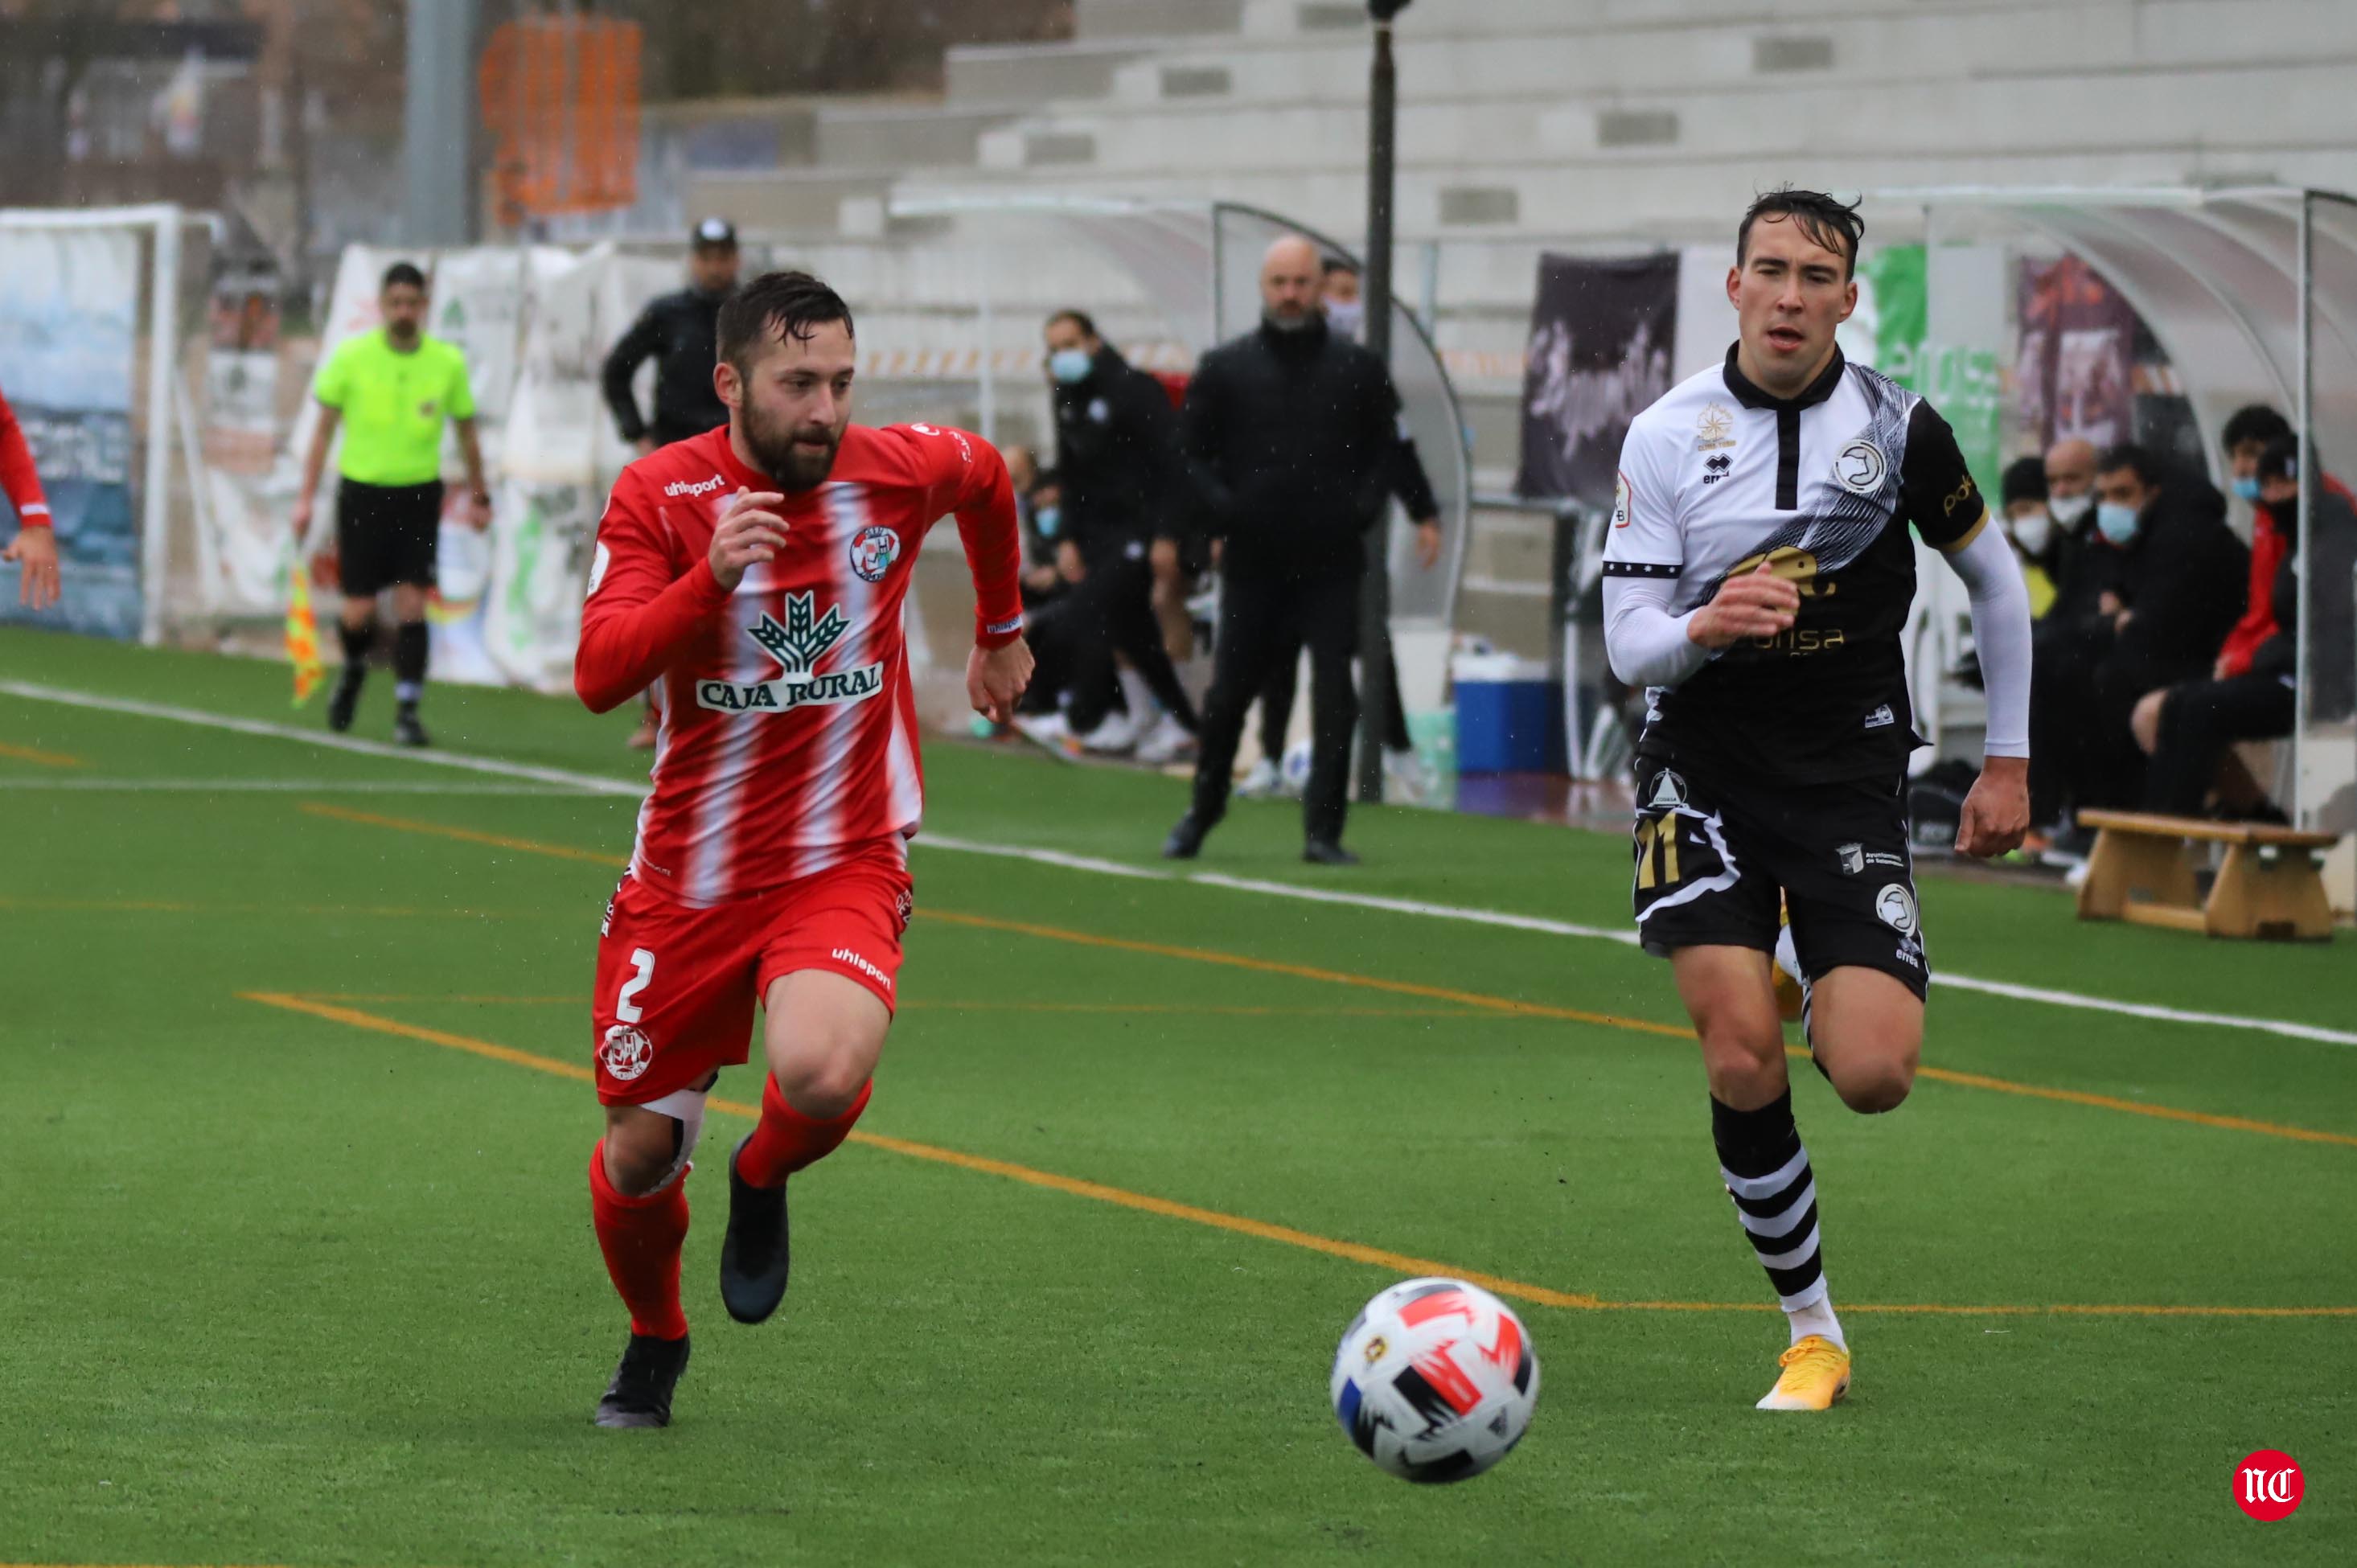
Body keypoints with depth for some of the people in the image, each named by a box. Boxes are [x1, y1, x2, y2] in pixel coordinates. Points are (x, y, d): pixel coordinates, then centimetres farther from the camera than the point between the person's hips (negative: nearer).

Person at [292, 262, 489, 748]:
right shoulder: (351, 357, -5)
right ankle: (354, 671, 34)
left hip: (419, 494, 0)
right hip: (361, 491, 0)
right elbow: (324, 428, 2)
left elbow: (466, 432, 12)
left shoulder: (448, 362, -2)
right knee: (359, 612, 1)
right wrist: (306, 497, -2)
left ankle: (407, 712, -4)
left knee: (412, 604, -9)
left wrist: (479, 496, 15)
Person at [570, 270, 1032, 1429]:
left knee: (823, 1074, -30)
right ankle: (654, 1343, 41)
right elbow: (600, 674, -24)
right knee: (639, 1155, 7)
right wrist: (713, 575, -38)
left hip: (843, 867, 0)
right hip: (687, 882, 0)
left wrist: (1001, 630, 32)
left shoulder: (895, 472, -7)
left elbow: (987, 477, 19)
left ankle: (763, 1182, 8)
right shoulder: (660, 495, -12)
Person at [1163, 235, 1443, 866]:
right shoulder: (1225, 369, 2)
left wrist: (1423, 512, 1)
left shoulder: (1357, 369, 3)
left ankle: (1323, 831, 1)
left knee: (1335, 700, -5)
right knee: (1228, 695, 6)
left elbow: (1391, 448, 11)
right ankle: (1201, 815, 24)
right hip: (1252, 564, 0)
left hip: (1331, 563, 0)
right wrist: (1219, 512, -8)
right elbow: (1193, 454, 7)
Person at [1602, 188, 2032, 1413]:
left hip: (1850, 772, 0)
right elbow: (1627, 648, -5)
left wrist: (2008, 761, 14)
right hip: (1705, 767, 0)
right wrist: (1703, 627, -27)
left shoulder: (1900, 429, -2)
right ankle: (1812, 1331, 0)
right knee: (1741, 1059, -17)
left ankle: (1822, 988, 25)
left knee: (1872, 1074, -15)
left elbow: (1995, 582, 13)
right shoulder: (1666, 437, -4)